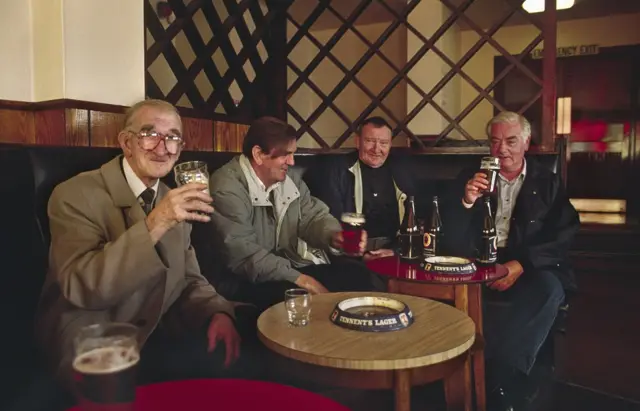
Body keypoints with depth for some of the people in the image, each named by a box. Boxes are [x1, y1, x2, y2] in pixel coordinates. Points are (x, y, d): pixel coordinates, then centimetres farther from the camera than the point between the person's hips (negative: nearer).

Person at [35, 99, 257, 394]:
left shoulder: (174, 202, 9)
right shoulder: (76, 195, -12)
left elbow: (190, 281, 9)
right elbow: (81, 287, -25)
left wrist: (218, 313, -12)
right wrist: (152, 226, -35)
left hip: (159, 337, 6)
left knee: (237, 355, -17)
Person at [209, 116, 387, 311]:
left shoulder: (290, 178, 6)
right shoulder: (227, 188, -20)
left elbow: (313, 216, 9)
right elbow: (241, 254, -27)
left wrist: (334, 235, -16)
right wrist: (299, 279, -26)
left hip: (294, 263, 8)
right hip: (249, 279, -7)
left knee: (365, 279, -4)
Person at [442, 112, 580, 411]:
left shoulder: (548, 182, 11)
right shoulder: (471, 178, 11)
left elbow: (564, 236, 0)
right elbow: (453, 240, 5)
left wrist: (521, 264, -17)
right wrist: (466, 201, -16)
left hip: (529, 269, 0)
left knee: (549, 287, -33)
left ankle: (500, 375, -23)